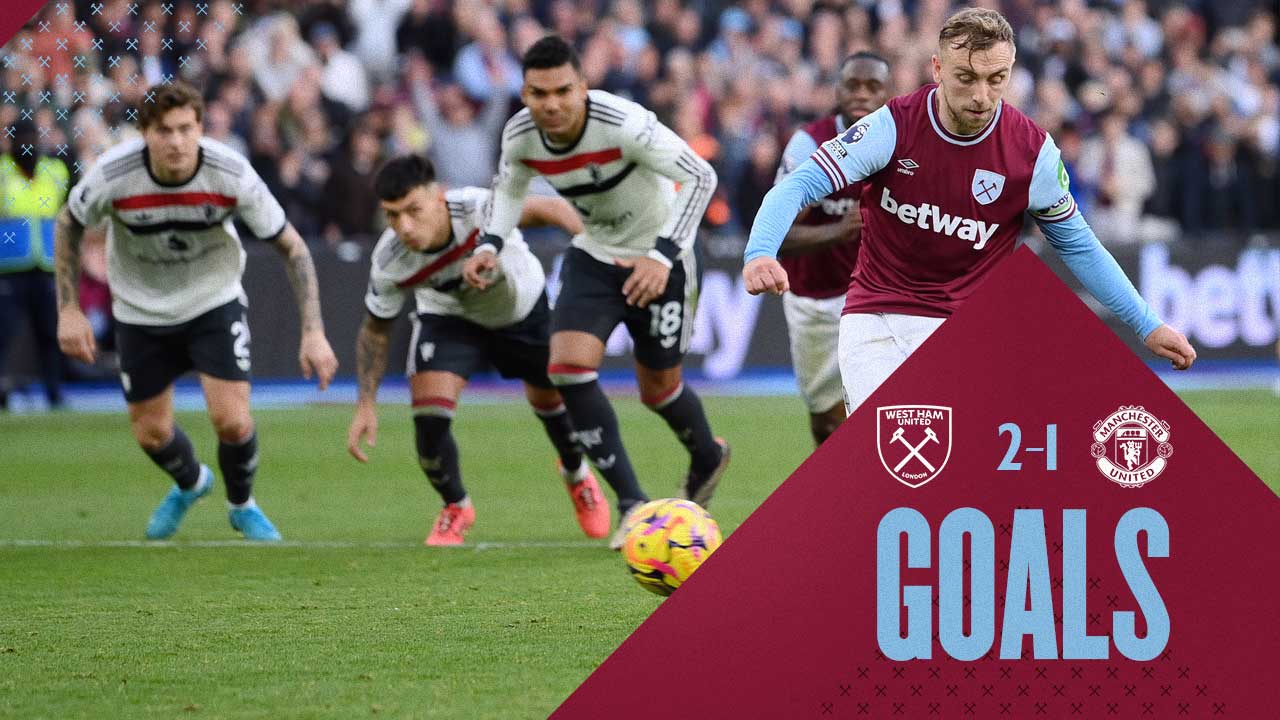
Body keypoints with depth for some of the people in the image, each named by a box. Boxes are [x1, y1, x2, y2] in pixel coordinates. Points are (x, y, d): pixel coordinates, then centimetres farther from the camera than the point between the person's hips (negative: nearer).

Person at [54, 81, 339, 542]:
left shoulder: (233, 175, -27)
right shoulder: (112, 175, -28)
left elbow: (291, 246, -15)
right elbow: (69, 225, -5)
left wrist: (313, 331, -20)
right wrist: (68, 310, -7)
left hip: (214, 301, -1)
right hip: (140, 310, 1)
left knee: (232, 420, -13)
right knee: (150, 432, 8)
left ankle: (242, 505, 20)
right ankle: (190, 482, 45)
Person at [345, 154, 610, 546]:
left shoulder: (480, 209, -43)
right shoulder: (389, 263, -32)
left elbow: (547, 208, -26)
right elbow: (375, 330, -13)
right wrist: (366, 406, -16)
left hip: (522, 308, 0)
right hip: (449, 318, 0)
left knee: (551, 399, 16)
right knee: (429, 415, -19)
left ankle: (577, 475, 53)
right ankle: (455, 508, 12)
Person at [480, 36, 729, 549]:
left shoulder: (625, 125, -32)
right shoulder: (520, 136, -14)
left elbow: (700, 177, -27)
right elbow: (509, 187, 9)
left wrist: (663, 256, -34)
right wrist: (490, 244, -8)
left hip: (656, 260, -4)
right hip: (593, 256, 4)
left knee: (658, 387, 8)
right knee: (568, 366, -17)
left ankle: (708, 458, 44)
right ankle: (633, 507, -10)